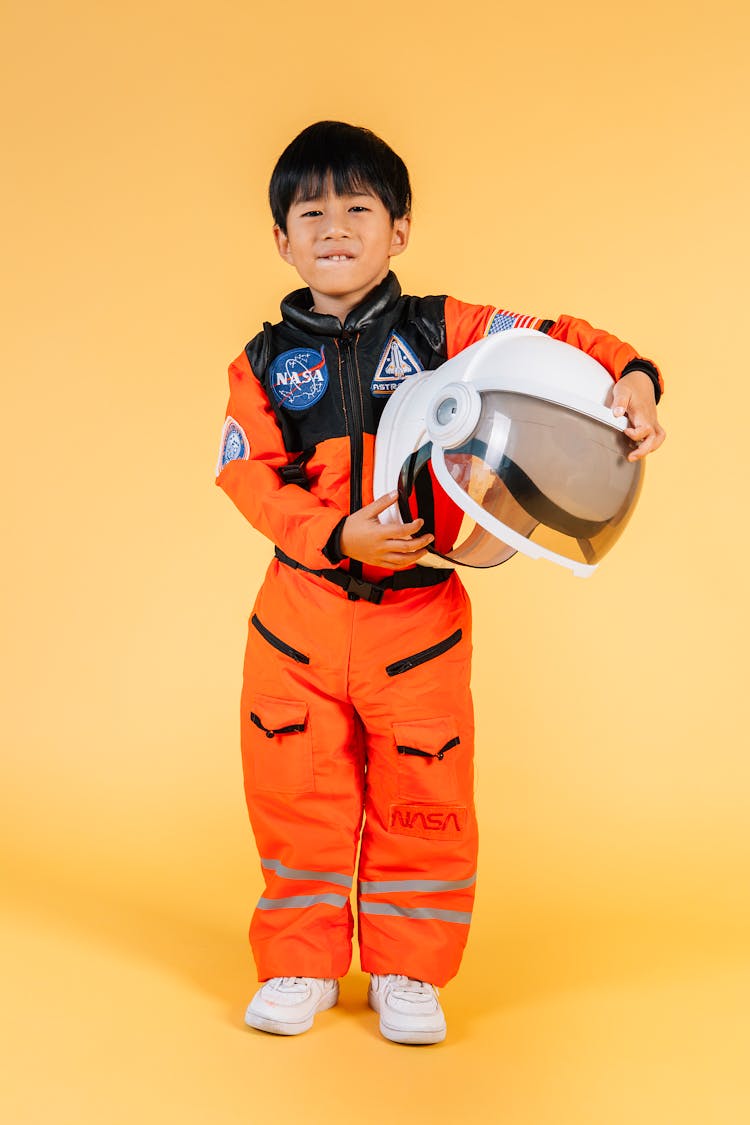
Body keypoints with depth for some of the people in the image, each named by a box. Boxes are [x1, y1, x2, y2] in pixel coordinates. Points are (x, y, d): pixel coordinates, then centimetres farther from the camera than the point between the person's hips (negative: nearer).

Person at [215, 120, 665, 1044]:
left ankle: (408, 971, 23)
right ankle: (300, 964, 25)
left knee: (421, 797, 6)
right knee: (296, 794, 8)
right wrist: (339, 535, -20)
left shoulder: (444, 331, 0)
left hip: (419, 609, -1)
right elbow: (251, 475, -4)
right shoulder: (265, 362, 4)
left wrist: (631, 378, -24)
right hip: (301, 609, 2)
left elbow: (552, 341, -4)